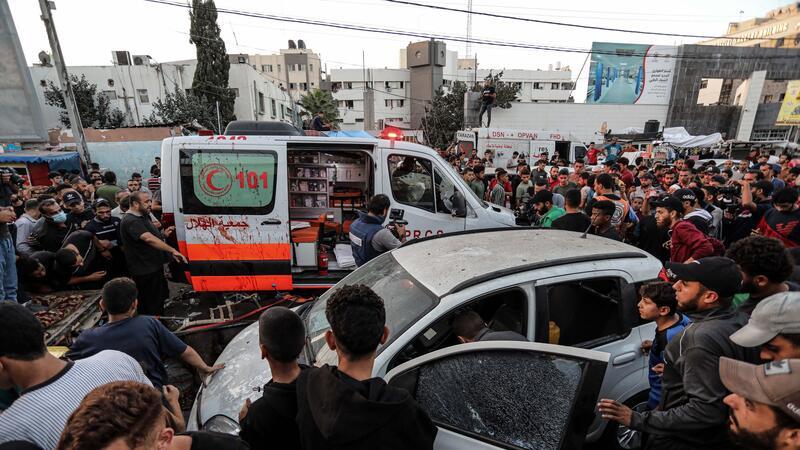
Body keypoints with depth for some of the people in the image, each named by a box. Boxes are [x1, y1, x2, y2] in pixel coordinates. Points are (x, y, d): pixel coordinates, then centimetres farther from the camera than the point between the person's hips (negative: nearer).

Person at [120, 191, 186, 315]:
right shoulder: (131, 221, -22)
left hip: (155, 267, 10)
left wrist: (164, 234, 3)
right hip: (145, 272, -10)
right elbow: (149, 239, -34)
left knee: (161, 298, 23)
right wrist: (172, 251, -38)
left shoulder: (144, 216, 10)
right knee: (152, 309, 2)